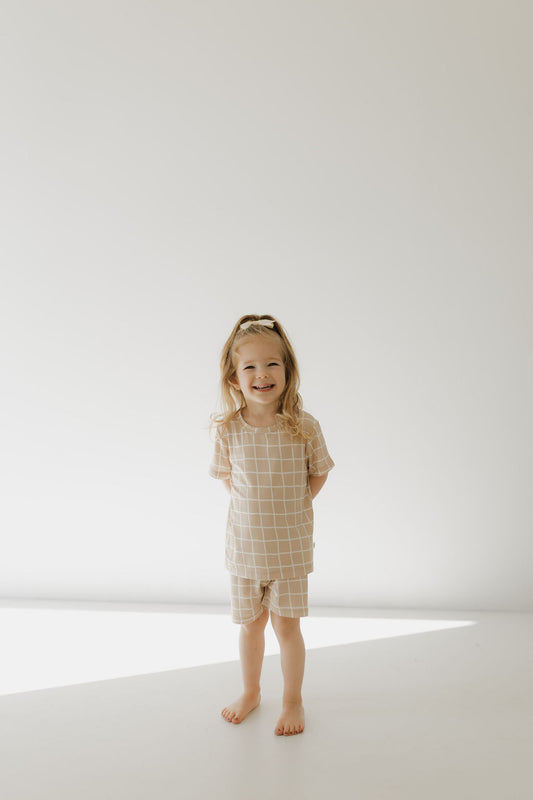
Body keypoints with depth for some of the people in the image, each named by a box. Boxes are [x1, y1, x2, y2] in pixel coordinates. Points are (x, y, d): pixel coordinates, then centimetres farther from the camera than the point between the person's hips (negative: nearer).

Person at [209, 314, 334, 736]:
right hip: (244, 543, 2)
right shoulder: (229, 429, -11)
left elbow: (319, 472, 2)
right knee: (250, 623, 17)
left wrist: (294, 507, -1)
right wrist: (255, 507, 2)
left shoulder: (304, 427, -15)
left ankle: (293, 700, 29)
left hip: (290, 544, -2)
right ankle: (251, 691, 40)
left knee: (286, 623, 7)